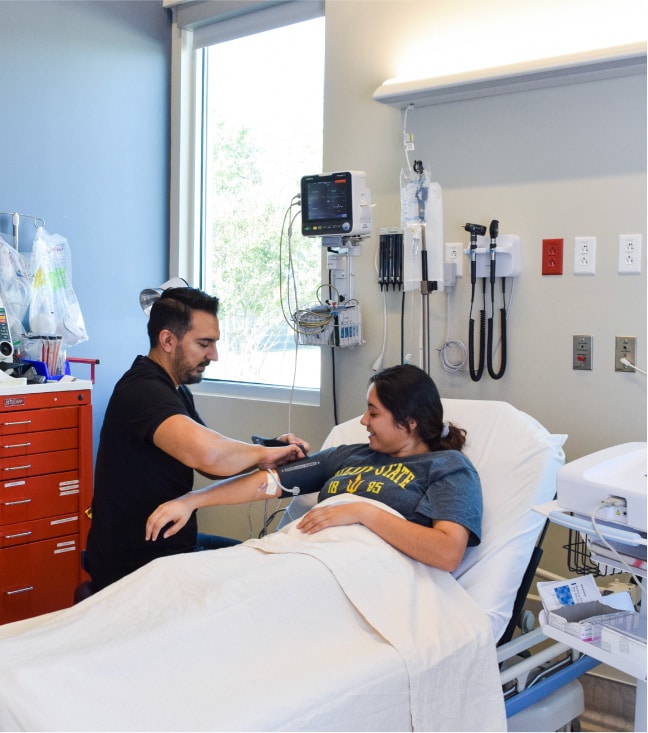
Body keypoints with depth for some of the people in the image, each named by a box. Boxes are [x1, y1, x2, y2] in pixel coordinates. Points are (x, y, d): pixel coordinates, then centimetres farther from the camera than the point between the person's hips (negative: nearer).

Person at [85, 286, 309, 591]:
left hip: (170, 543, 10)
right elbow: (205, 453, -42)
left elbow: (217, 465, 10)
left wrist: (275, 452, -7)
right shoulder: (143, 390, -24)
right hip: (135, 564, -10)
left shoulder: (174, 389, 11)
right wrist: (261, 453, -23)